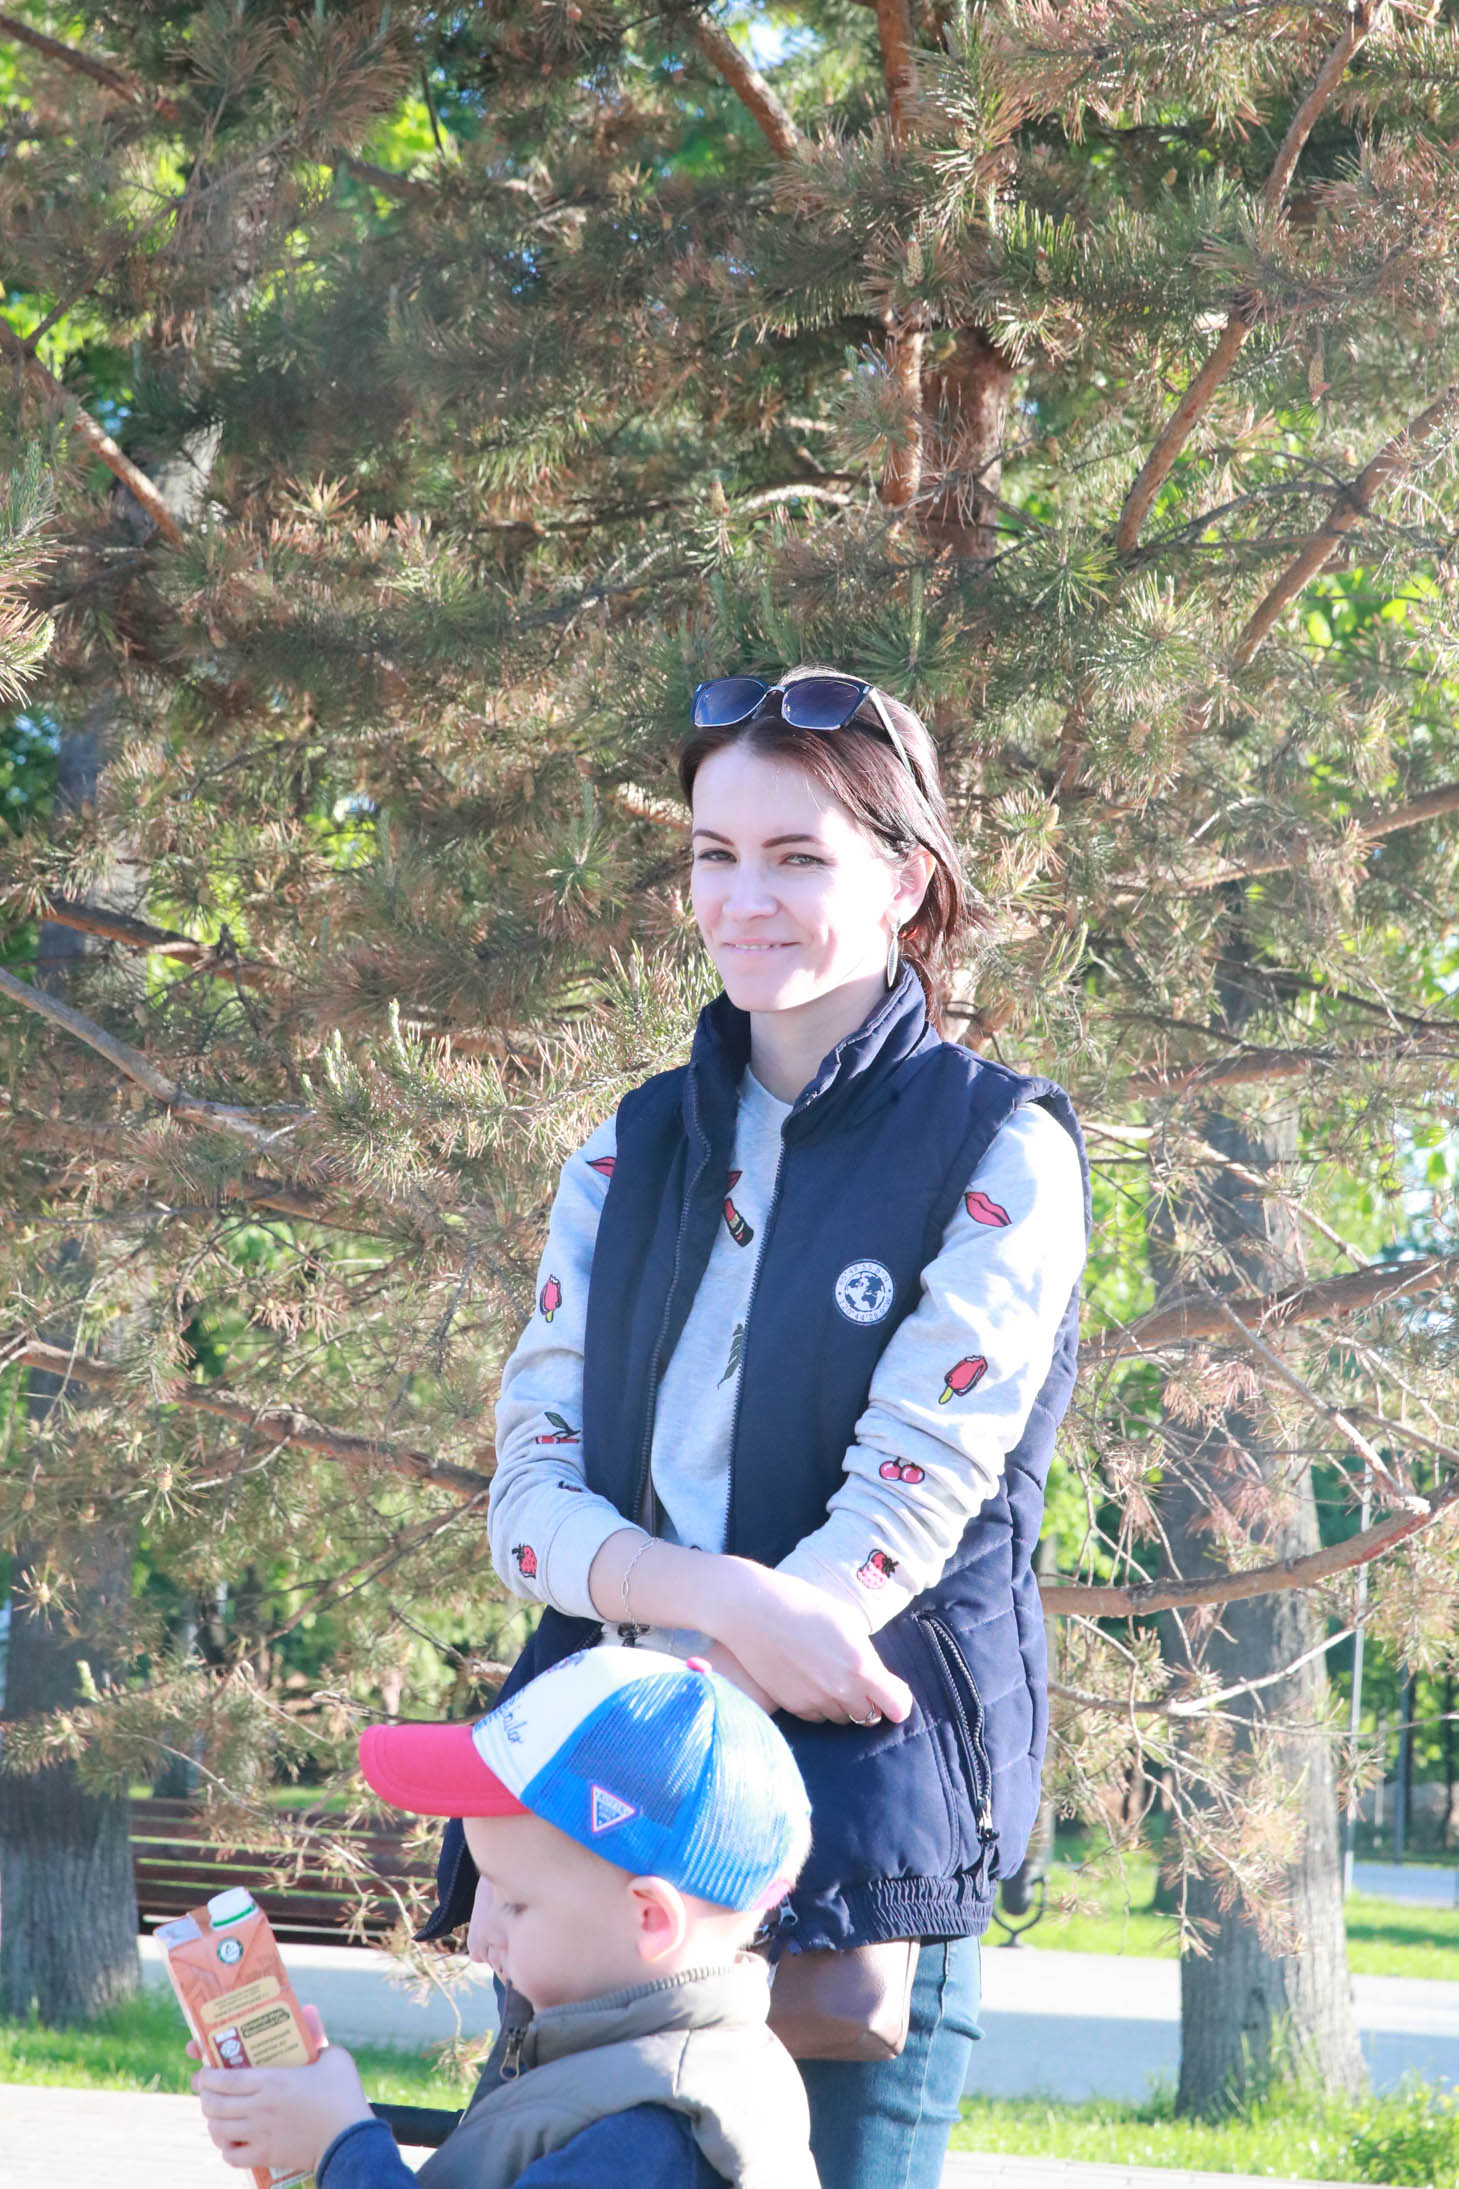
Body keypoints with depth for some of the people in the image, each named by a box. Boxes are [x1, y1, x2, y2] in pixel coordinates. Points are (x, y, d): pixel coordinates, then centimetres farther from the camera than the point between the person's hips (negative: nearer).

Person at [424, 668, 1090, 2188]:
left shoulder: (998, 1153, -1)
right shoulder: (633, 1153, 14)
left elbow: (907, 1508, -11)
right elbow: (528, 1493, 5)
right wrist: (720, 1599, -16)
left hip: (852, 1796, -4)